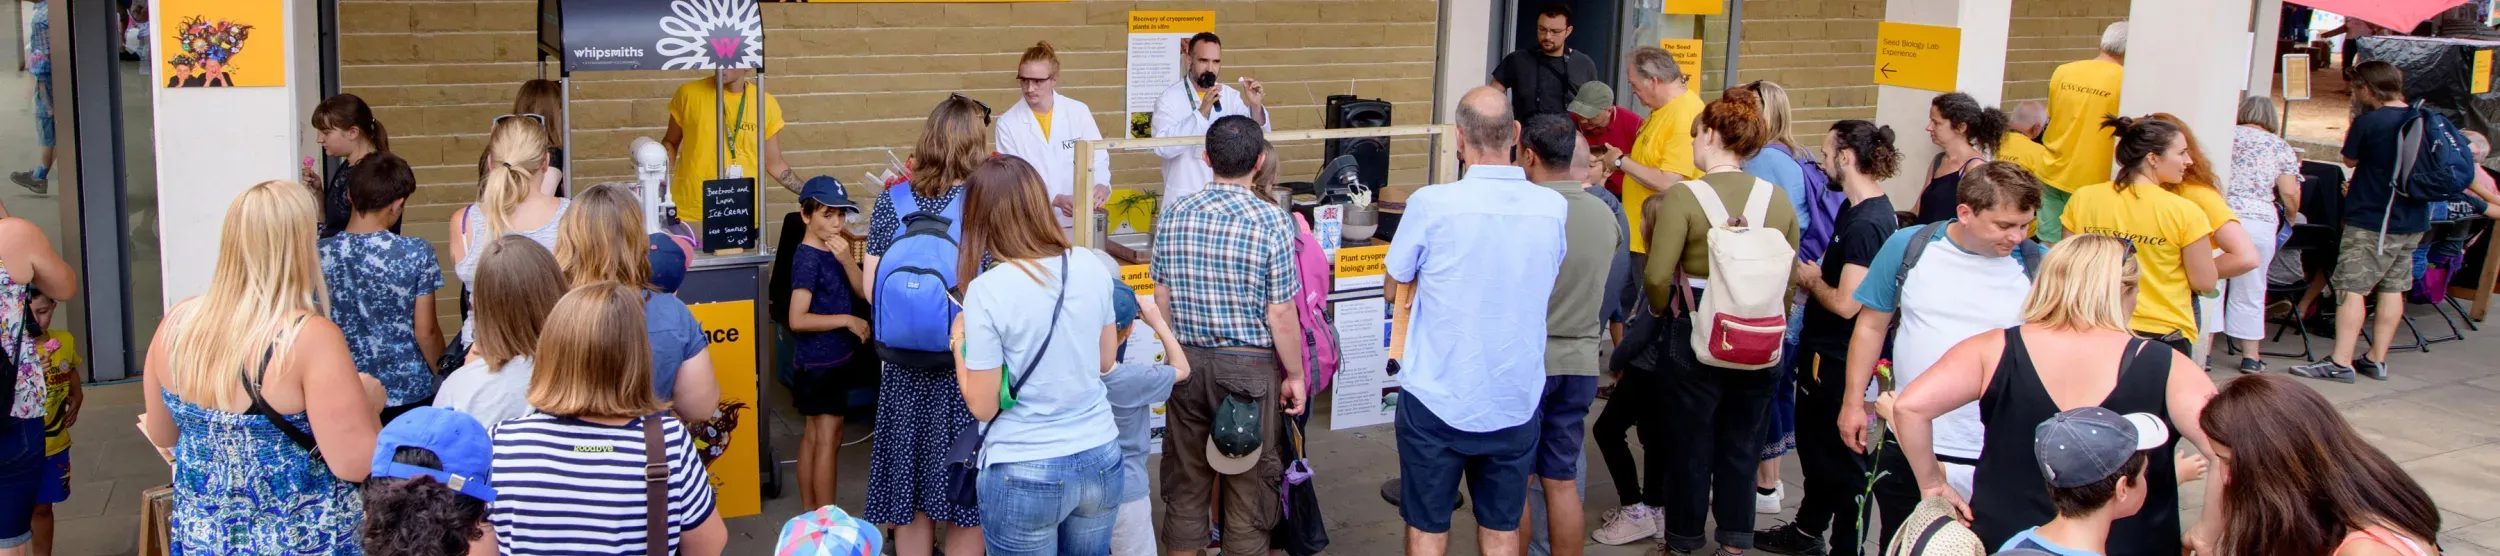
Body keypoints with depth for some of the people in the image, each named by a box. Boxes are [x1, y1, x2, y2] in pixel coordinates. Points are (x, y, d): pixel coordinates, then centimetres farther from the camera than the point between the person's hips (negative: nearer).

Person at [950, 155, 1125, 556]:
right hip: (1100, 460, 4)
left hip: (1026, 475, -4)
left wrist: (960, 341, 3)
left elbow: (983, 406, -11)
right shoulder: (1093, 266, -3)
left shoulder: (986, 291, -17)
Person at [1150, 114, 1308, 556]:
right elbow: (1281, 315, -14)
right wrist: (1294, 375, -3)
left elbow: (1161, 298, 3)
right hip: (1249, 366, -4)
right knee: (1247, 486, 9)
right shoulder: (1271, 222, -15)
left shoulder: (1174, 215, -3)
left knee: (1185, 481, 15)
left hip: (1186, 361, 4)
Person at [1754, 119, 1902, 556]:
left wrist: (1811, 280, -11)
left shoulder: (1864, 224, -25)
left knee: (1839, 455, 1)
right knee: (1815, 442, 23)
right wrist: (1812, 276, -1)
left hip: (1838, 359, -11)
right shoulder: (1868, 210, 7)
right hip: (1825, 349, 11)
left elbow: (1846, 303, -28)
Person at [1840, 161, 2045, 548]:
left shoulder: (2038, 267, -7)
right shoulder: (1908, 247, -4)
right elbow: (1872, 325, 6)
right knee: (1897, 545, 17)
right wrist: (1854, 401, 4)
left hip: (1996, 458, -2)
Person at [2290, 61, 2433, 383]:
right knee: (2392, 289, 11)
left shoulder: (2368, 122, -17)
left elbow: (2349, 160, -1)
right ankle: (2376, 360, 16)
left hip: (2371, 221, -7)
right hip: (2414, 221, 7)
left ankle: (2341, 363, -10)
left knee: (2351, 289, -6)